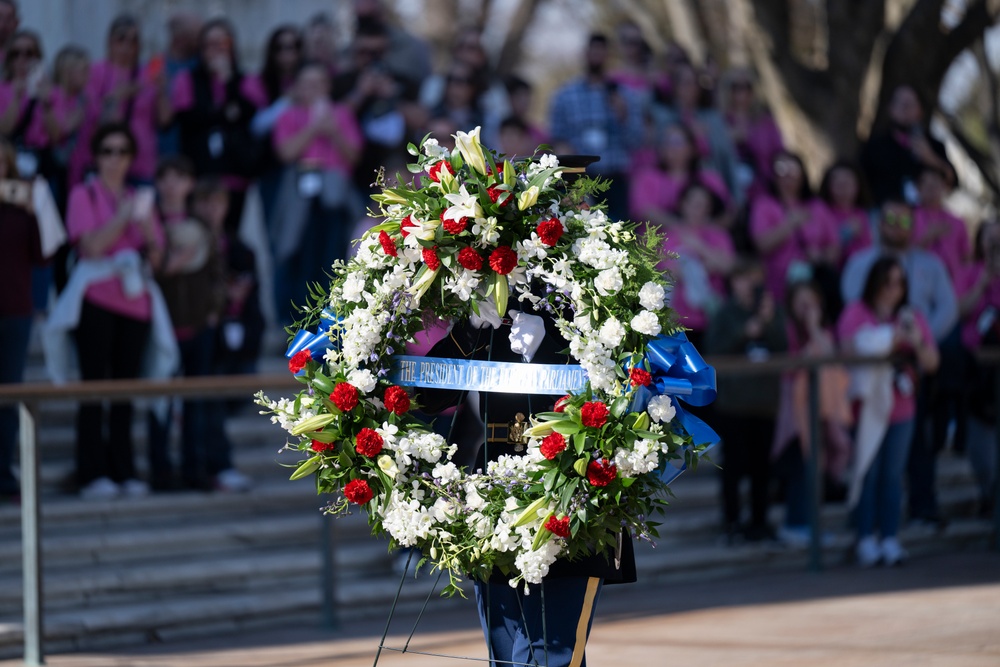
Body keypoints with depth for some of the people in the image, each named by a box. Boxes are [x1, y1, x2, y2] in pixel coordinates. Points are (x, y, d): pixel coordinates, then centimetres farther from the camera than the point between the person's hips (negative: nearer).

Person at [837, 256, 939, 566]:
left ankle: (890, 538, 5)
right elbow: (849, 348, -14)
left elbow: (932, 363, 5)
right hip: (867, 408, -3)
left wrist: (918, 343, -15)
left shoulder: (912, 317, 10)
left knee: (893, 475, 3)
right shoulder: (856, 313, 1)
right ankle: (866, 538, 0)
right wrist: (892, 340, -18)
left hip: (901, 409, 3)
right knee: (867, 473, -5)